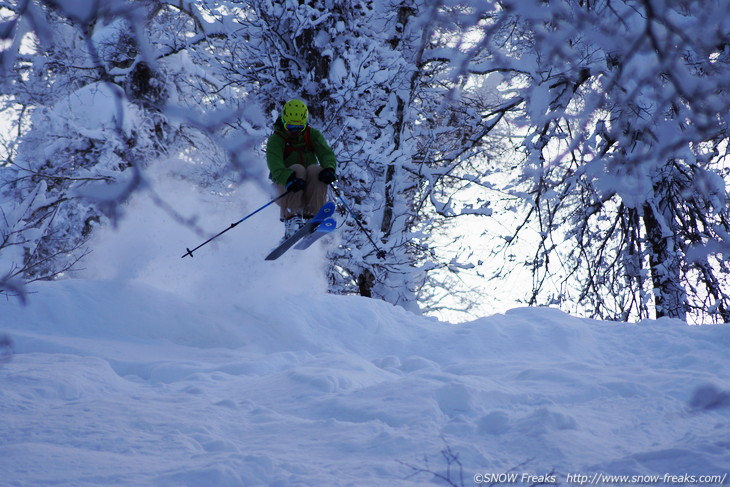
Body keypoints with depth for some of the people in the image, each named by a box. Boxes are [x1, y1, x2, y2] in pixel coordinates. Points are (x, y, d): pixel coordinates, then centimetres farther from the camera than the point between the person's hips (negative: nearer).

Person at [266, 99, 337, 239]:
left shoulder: (313, 135, 6)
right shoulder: (275, 140, -5)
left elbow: (327, 154, -10)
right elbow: (275, 166, -23)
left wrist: (329, 169, -34)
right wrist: (289, 178, -44)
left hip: (309, 188, 3)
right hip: (285, 188, -2)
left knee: (316, 169, -26)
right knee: (297, 169, -31)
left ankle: (311, 216, -34)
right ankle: (292, 220, -40)